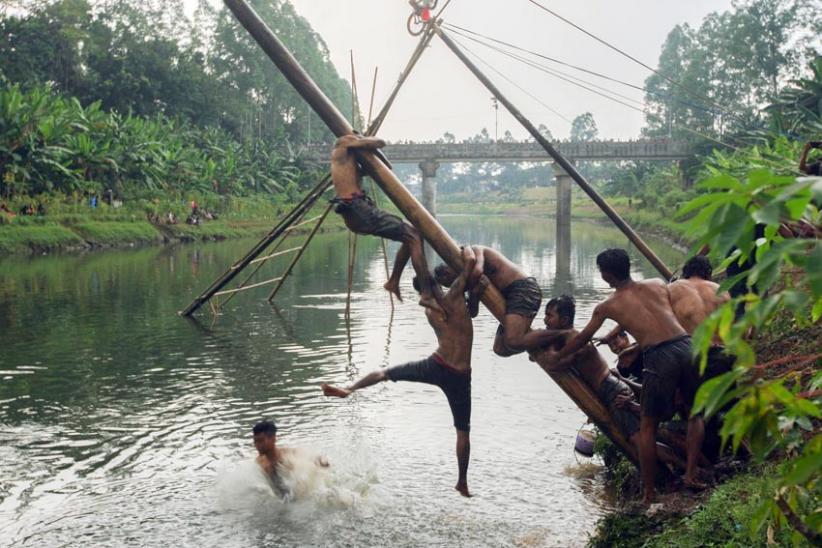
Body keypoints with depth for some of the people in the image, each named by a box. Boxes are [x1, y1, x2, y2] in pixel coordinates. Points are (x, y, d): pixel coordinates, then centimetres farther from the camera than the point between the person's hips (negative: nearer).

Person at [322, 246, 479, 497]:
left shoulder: (428, 309, 10)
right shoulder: (452, 298, -6)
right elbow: (470, 261, -13)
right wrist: (467, 250, 9)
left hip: (436, 365, 3)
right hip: (459, 376, -3)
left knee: (385, 372, 22)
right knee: (463, 431, 10)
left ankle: (349, 388, 4)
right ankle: (462, 483, 17)